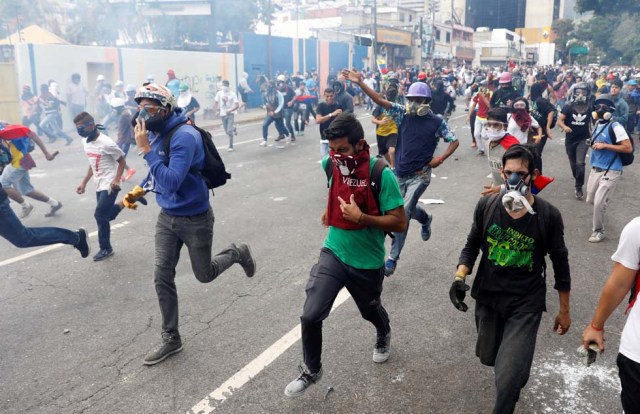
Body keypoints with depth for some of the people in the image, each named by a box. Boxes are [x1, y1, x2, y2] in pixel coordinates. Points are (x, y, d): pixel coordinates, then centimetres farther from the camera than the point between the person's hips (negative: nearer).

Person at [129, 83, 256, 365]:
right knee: (162, 277, 6)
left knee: (204, 275, 10)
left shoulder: (184, 136, -26)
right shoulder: (155, 133, 0)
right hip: (167, 217, 7)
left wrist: (146, 150, -32)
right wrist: (139, 190, 3)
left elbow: (171, 182, -33)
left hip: (195, 218, -7)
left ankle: (237, 253, 40)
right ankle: (171, 338, 21)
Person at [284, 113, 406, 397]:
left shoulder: (381, 174, -22)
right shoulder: (331, 164, -6)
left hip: (367, 261, -3)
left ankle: (384, 336, 61)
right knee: (310, 316, -8)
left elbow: (399, 223, -20)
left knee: (370, 311, 23)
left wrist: (361, 217, -29)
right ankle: (312, 370, 19)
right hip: (333, 253, 3)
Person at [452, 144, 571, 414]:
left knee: (508, 378, -13)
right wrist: (460, 277, -14)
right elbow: (472, 245, 4)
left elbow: (560, 263, -2)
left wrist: (564, 310, 6)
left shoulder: (548, 216, -14)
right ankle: (519, 364, 59)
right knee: (489, 357, 23)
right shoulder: (486, 206, -8)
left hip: (526, 303, -3)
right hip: (487, 297, 3)